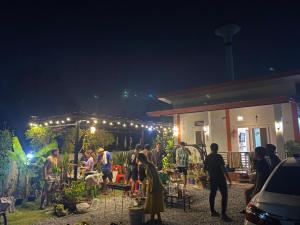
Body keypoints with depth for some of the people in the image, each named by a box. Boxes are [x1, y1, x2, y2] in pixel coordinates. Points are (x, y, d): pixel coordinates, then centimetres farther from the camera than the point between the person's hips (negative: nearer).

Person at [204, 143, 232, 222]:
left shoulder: (207, 157, 7)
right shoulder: (218, 156, -13)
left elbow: (205, 168, 14)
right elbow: (223, 168, -17)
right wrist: (228, 177, -13)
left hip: (212, 178, 7)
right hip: (220, 178, -7)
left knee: (212, 194, 14)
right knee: (224, 195, -4)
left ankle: (212, 211, 23)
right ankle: (223, 215, -7)